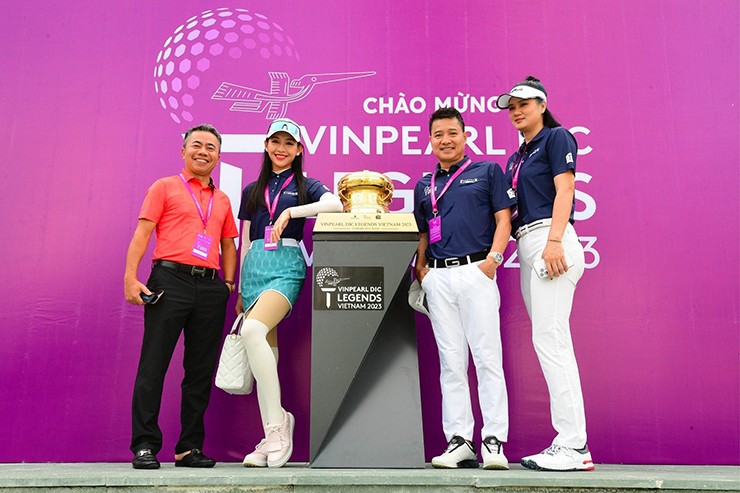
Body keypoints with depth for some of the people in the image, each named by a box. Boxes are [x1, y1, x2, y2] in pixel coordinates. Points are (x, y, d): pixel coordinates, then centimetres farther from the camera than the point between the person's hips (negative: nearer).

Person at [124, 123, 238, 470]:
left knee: (201, 370, 5)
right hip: (171, 280, -4)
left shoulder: (222, 200, 21)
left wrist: (228, 282, 9)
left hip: (211, 288, 4)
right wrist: (130, 277, -10)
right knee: (153, 365, -4)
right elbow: (142, 233, 1)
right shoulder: (165, 187, 8)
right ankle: (144, 445, 4)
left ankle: (191, 447, 14)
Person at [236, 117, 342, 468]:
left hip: (286, 266, -4)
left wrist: (291, 212, -16)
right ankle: (270, 438, 3)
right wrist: (240, 290, 15)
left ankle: (278, 419, -19)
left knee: (253, 331, -28)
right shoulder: (251, 191, 20)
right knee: (265, 349, -1)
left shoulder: (304, 186, 9)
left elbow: (336, 204, -13)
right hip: (254, 267, 5)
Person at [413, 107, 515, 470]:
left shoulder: (487, 171, 10)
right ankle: (459, 441, 8)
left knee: (487, 357, -5)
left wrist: (493, 259, -11)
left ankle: (493, 440, 0)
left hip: (476, 271, -4)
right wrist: (419, 268, 6)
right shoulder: (424, 185, 21)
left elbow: (503, 220, 3)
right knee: (451, 362, 4)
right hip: (438, 278, 4)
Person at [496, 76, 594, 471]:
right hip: (527, 247, 9)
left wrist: (554, 242, -20)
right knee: (550, 342, 5)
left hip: (550, 238, -9)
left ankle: (573, 446, -10)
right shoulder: (516, 157, 26)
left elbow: (564, 190, -9)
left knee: (549, 338, -14)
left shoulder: (556, 138, 4)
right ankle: (571, 444, 9)